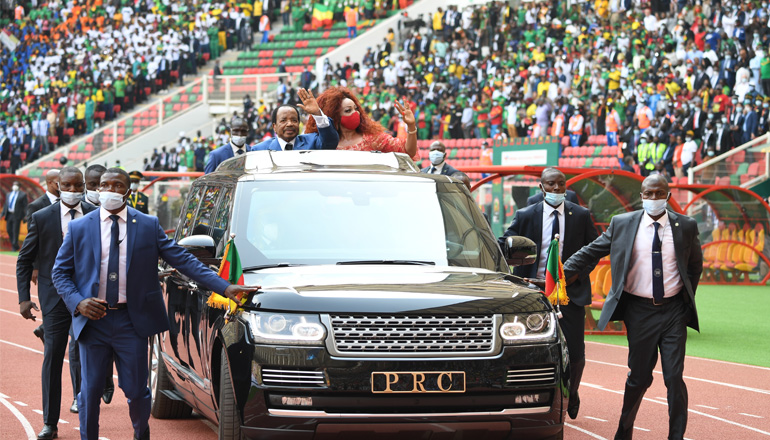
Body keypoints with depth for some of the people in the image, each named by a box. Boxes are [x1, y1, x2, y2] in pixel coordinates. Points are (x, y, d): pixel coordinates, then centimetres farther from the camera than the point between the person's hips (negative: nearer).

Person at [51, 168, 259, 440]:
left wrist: (225, 288, -8)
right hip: (93, 320, 0)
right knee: (90, 392, 5)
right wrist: (78, 302, -11)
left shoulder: (148, 226, 3)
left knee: (136, 391, 5)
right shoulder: (79, 228, 3)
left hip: (131, 322, 0)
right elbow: (59, 272, 7)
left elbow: (183, 260, 0)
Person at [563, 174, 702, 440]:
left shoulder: (685, 227, 3)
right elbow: (591, 252, 4)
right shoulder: (622, 224, 0)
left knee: (674, 377, -6)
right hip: (639, 311, 0)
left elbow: (695, 264, 17)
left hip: (674, 311, 1)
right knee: (639, 377, 6)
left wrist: (688, 298, 10)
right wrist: (563, 274, -5)